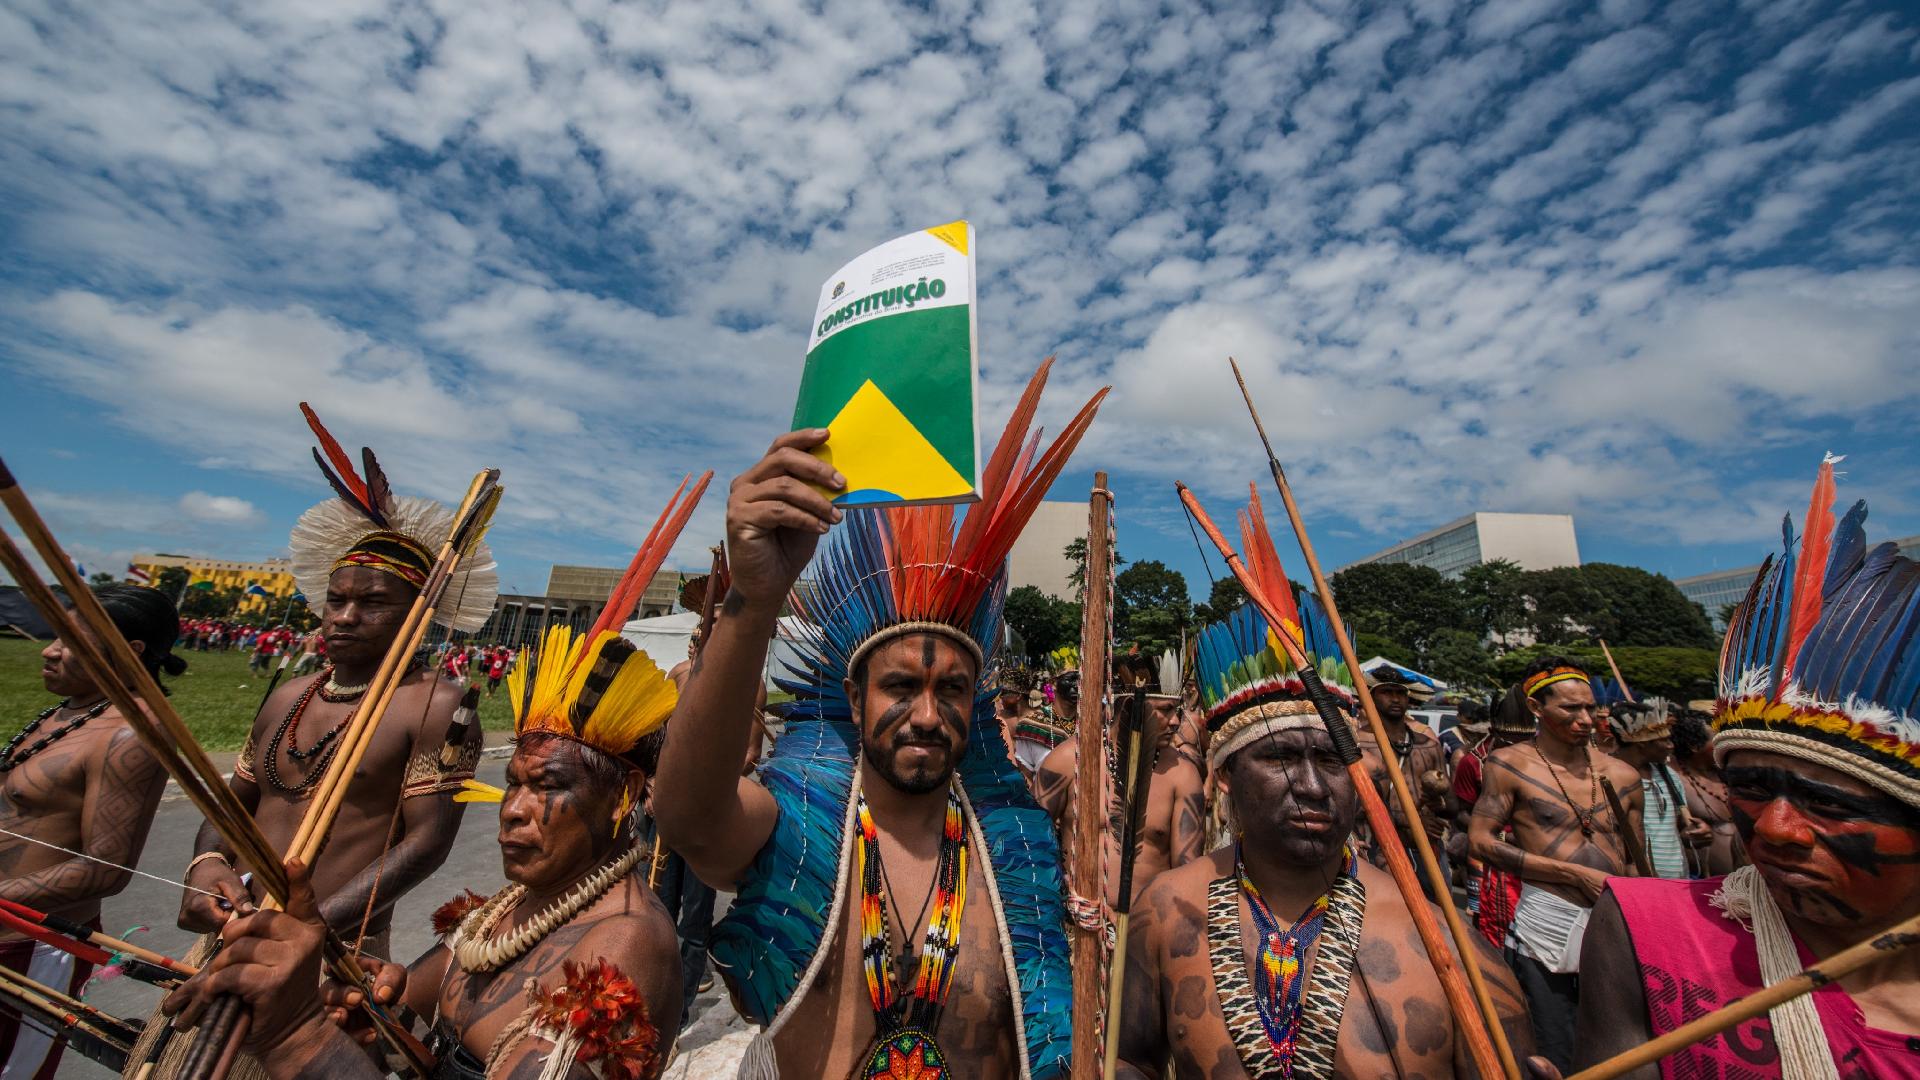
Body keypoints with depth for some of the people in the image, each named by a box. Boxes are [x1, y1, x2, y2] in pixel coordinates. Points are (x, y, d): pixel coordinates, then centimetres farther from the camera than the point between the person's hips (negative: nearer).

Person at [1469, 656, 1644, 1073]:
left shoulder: (1622, 775, 10)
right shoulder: (1510, 764, -4)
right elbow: (1480, 843, -10)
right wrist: (1576, 874, -10)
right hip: (1545, 928, -4)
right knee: (1554, 1061, 3)